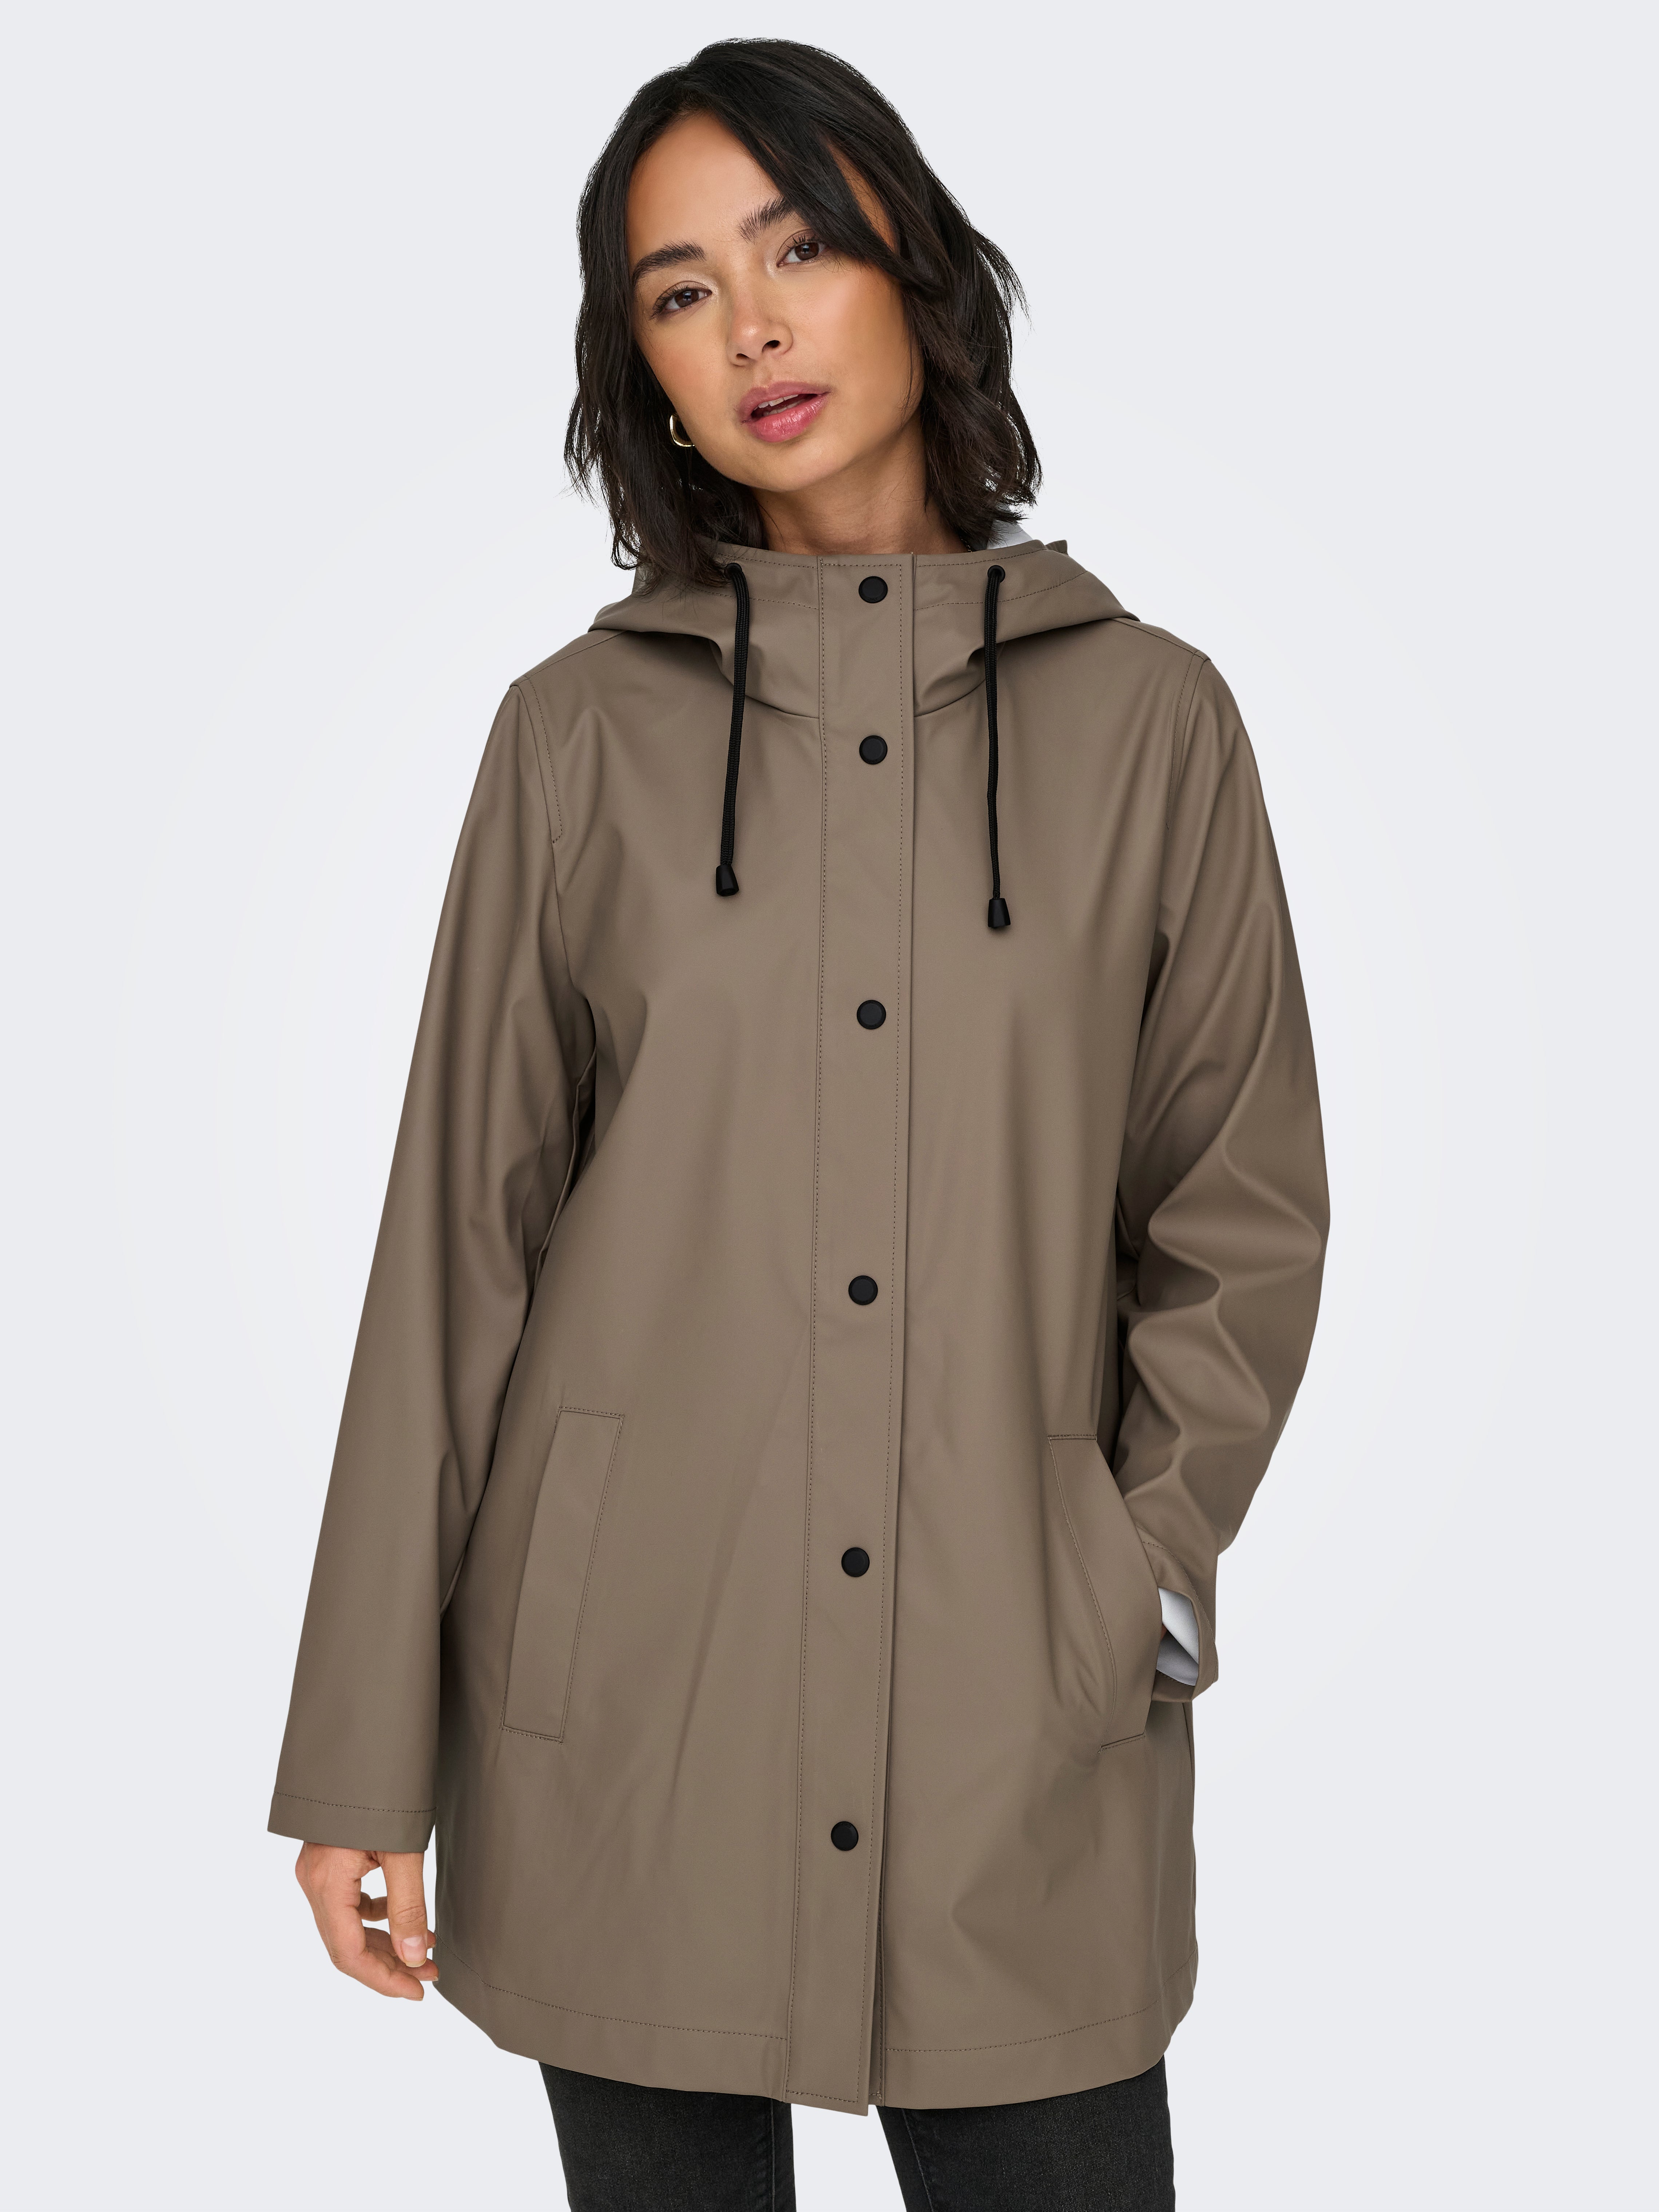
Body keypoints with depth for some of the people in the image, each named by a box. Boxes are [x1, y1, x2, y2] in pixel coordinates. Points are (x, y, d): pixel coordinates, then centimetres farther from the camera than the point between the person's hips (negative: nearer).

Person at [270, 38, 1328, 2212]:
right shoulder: (581, 732, 2)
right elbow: (461, 1241, 2)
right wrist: (369, 1754, 1)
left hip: (1024, 1747, 0)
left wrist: (1132, 1583, -5)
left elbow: (1243, 1217, 7)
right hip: (626, 1708, 0)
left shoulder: (1149, 718, 3)